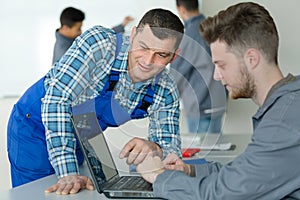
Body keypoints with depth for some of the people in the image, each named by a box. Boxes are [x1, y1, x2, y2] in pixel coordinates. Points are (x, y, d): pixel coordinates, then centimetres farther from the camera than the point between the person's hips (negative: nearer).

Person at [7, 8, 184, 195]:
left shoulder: (166, 92, -14)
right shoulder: (99, 43, -30)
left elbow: (172, 148, -12)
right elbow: (56, 100, -35)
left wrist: (155, 149, -38)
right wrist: (68, 173, -40)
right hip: (35, 125, -4)